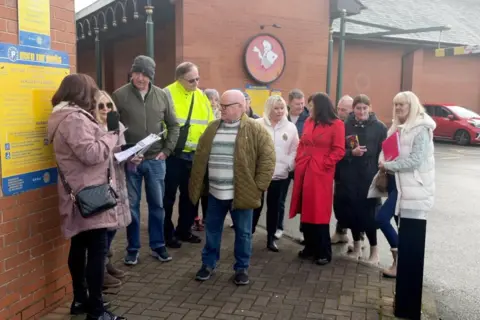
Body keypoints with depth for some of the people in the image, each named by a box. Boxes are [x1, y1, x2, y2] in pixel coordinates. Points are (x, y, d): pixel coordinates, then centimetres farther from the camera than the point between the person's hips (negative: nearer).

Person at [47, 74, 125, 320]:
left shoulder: (68, 116, 17)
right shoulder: (73, 119, -17)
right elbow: (91, 154, -23)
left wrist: (107, 135, 10)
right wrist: (112, 132, -11)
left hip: (81, 194, 11)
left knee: (80, 247, 16)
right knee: (97, 250, -7)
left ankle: (80, 300, 28)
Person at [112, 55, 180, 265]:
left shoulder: (161, 96, 2)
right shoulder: (119, 95, -5)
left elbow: (173, 125, 9)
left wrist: (167, 150, 0)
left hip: (155, 160, 2)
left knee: (157, 205, 11)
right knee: (131, 206, 7)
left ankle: (158, 245, 26)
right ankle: (133, 249, 21)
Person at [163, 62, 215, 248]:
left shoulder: (202, 97, 9)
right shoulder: (168, 94, -10)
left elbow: (210, 124, 12)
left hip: (195, 155, 6)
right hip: (173, 154, -6)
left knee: (190, 195, 15)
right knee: (169, 195, 5)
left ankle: (184, 230, 30)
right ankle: (167, 234, 18)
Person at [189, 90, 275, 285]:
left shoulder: (255, 129, -7)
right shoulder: (213, 128, 8)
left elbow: (268, 158, -9)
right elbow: (201, 157, 12)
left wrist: (258, 186, -12)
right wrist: (198, 185, 8)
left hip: (242, 193, -4)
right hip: (215, 193, 4)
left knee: (243, 232, 9)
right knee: (212, 230, 14)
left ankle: (242, 268, 25)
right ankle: (208, 264, 31)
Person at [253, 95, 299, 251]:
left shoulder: (290, 127, 4)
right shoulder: (258, 124, -2)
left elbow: (294, 150, 5)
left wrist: (288, 166, -5)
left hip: (280, 175, 2)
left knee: (275, 207, 11)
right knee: (256, 205, 5)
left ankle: (271, 237, 22)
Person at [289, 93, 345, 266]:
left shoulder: (336, 125, -6)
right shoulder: (309, 122, 12)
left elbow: (339, 151, -9)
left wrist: (324, 164, -14)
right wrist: (298, 161, 5)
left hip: (321, 173, -6)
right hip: (304, 170, 6)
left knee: (319, 211, -2)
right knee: (306, 210, 11)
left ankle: (324, 252, 12)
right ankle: (310, 247, 24)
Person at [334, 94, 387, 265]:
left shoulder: (379, 127, -1)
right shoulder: (346, 126, 4)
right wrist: (351, 152, -15)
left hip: (369, 177, -2)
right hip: (349, 177, 3)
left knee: (368, 213, -2)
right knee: (351, 212, 8)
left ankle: (374, 250, 16)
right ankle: (357, 246, 27)